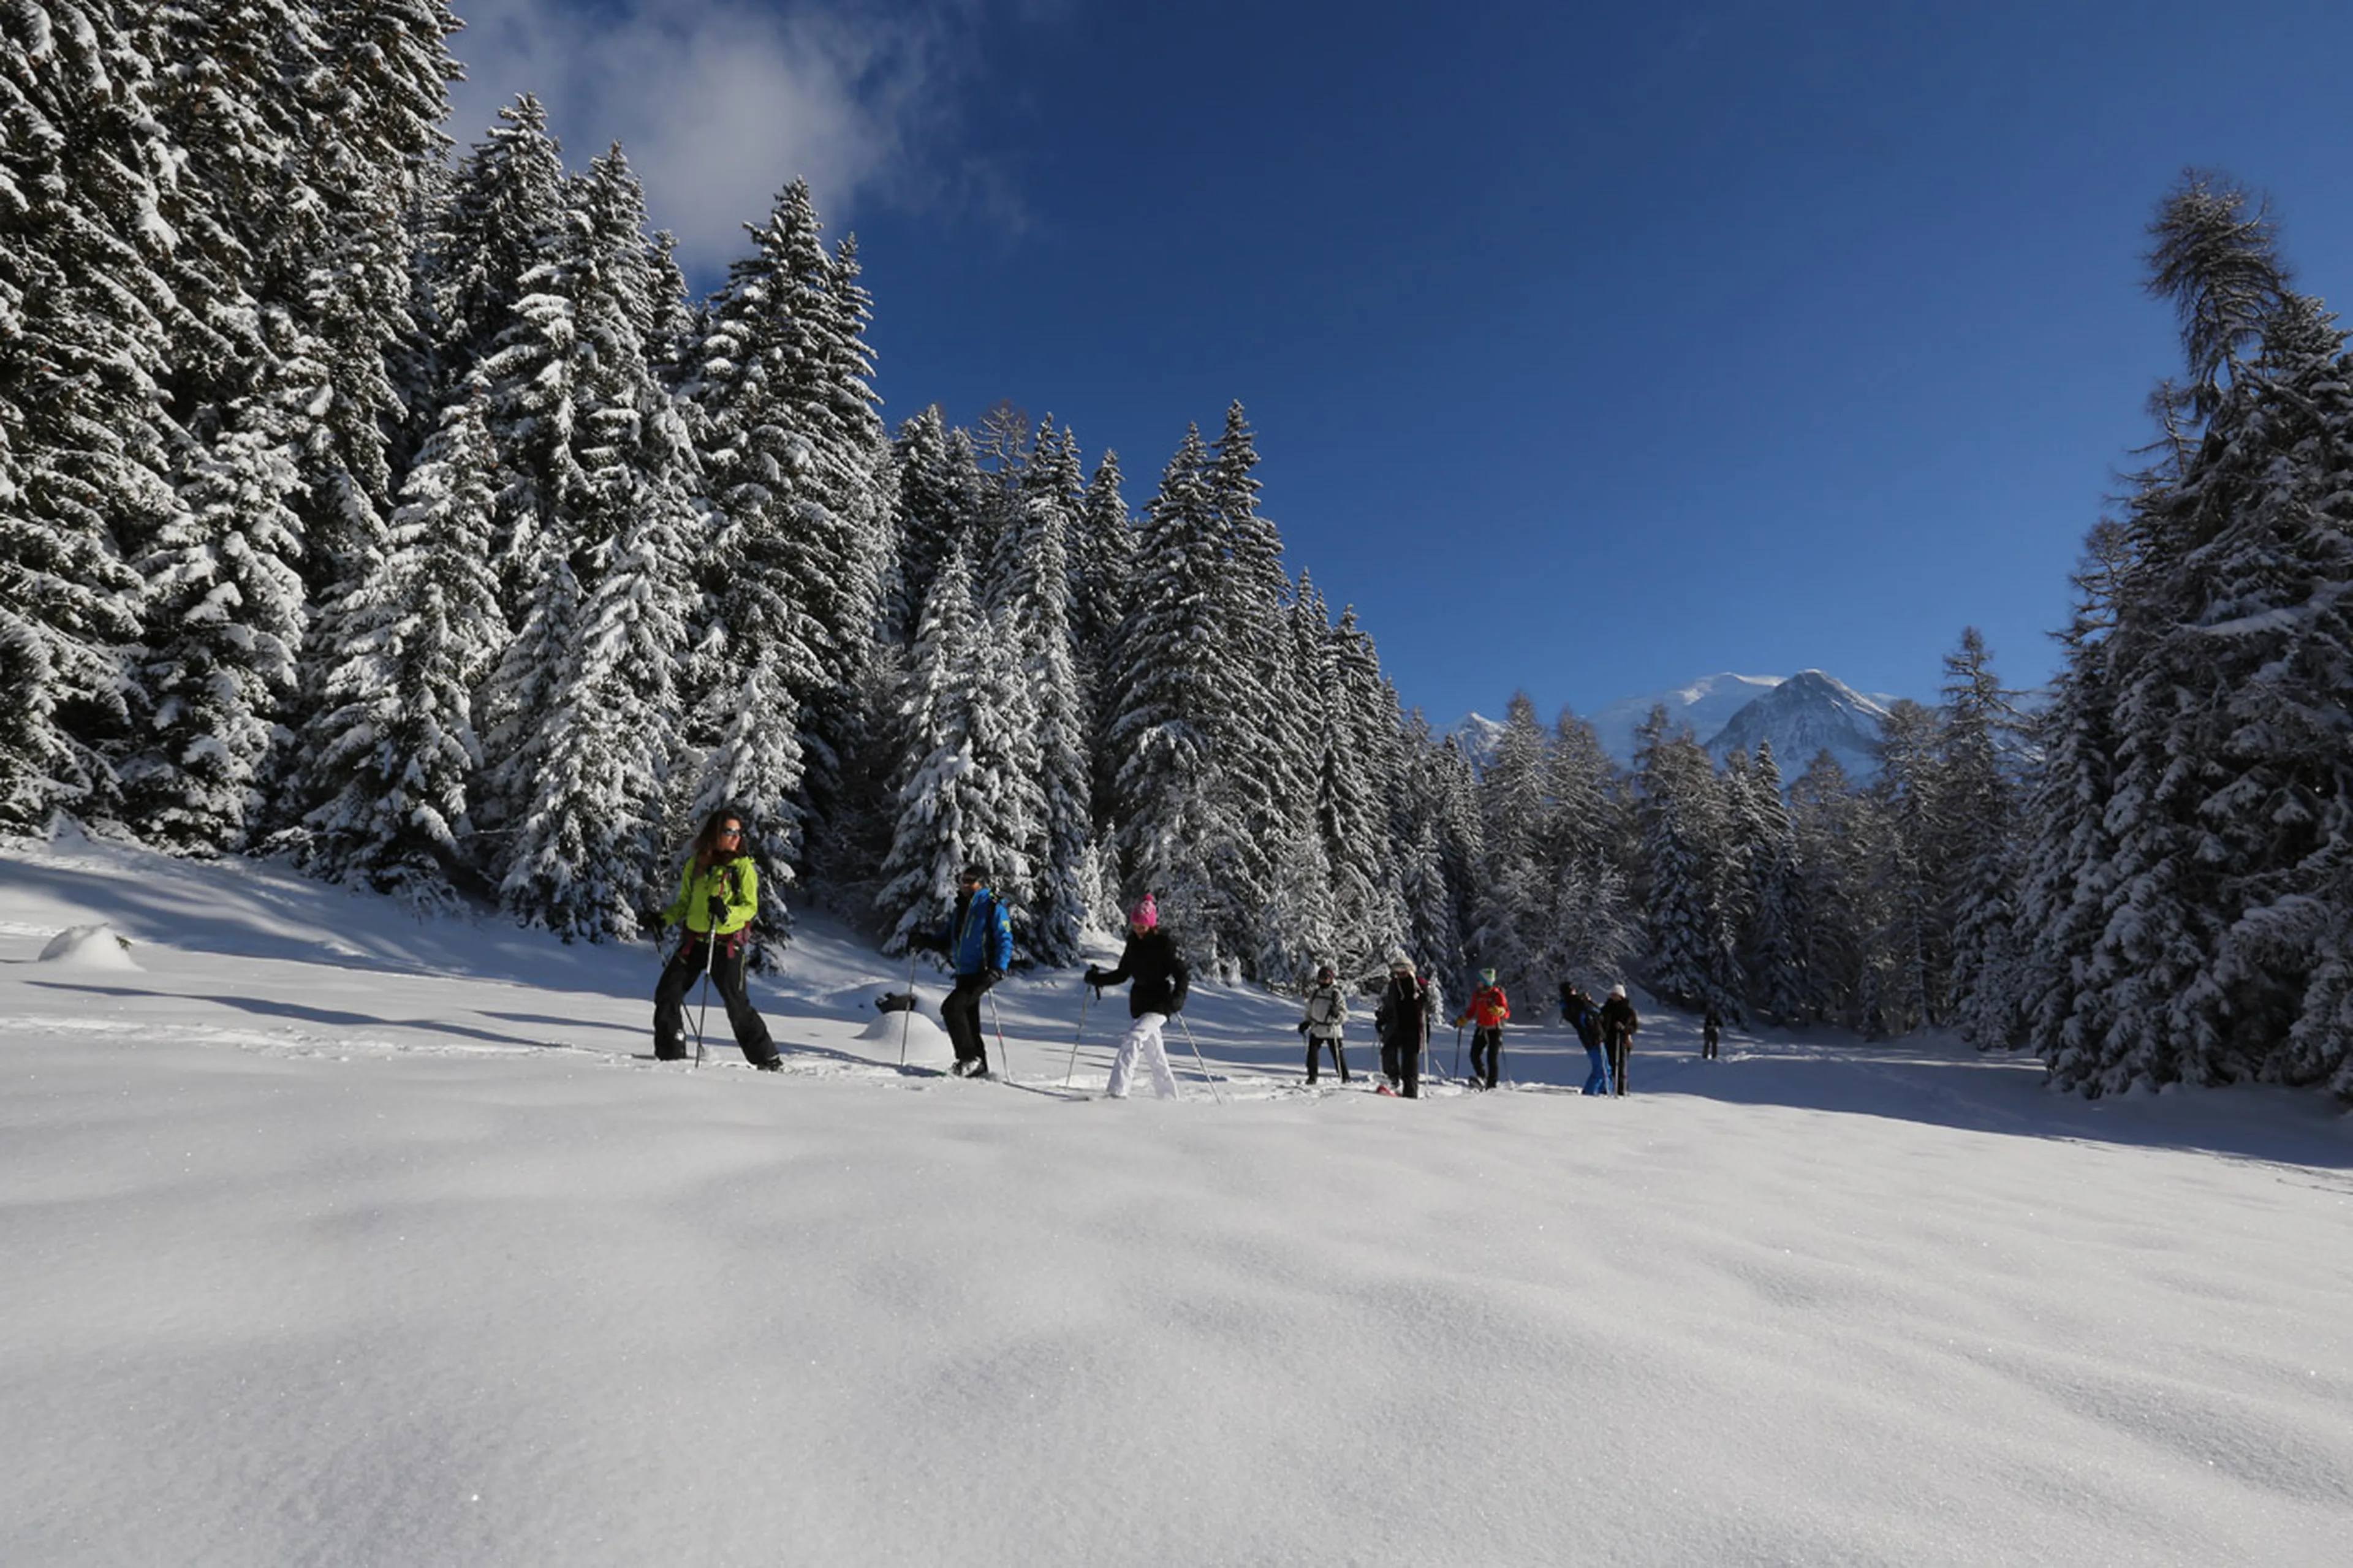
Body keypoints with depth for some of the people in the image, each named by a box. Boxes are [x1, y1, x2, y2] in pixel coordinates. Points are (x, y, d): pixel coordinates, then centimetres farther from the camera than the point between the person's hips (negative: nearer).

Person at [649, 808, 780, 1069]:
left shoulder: (743, 866, -5)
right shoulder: (696, 864, 7)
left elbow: (751, 906, -9)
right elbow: (685, 902, 18)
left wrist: (727, 913, -28)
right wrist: (664, 919, 2)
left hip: (727, 943, -5)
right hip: (694, 939, 5)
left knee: (736, 1001, -6)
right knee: (667, 992, 4)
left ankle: (766, 1057, 6)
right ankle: (671, 1052, 21)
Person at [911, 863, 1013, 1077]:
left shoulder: (993, 907, -7)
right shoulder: (960, 909, 16)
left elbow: (1005, 940, -11)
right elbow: (946, 940, 21)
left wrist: (998, 969, -23)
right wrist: (925, 940, 3)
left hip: (982, 974, -8)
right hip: (964, 974, 8)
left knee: (951, 1007, -19)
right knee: (969, 1021, 12)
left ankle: (969, 1058, -9)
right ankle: (979, 1067, 23)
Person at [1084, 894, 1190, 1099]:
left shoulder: (1165, 944, -11)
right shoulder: (1134, 943, 6)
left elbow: (1183, 975, -11)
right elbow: (1123, 974, 16)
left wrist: (1178, 999, -26)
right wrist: (1097, 978, 4)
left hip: (1158, 1005, -7)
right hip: (1137, 1003, 7)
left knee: (1132, 1040, -22)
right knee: (1152, 1053, 11)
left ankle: (1118, 1090, -25)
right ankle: (1168, 1097, 23)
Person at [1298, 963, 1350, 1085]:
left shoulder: (1336, 995, -6)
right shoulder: (1314, 994, 8)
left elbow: (1344, 1014, -10)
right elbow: (1310, 1011, 21)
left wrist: (1337, 1014, -29)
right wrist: (1305, 1023, 10)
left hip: (1332, 1031, -4)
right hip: (1316, 1030, 4)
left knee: (1338, 1055, 1)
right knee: (1312, 1053, -4)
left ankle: (1345, 1078, 14)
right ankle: (1312, 1077, 9)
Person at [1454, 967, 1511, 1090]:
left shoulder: (1497, 994, -10)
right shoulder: (1477, 994, 6)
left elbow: (1507, 1013, -16)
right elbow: (1472, 1010, 17)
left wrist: (1498, 1010, -36)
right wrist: (1462, 1020, 5)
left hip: (1494, 1030, -5)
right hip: (1481, 1029, 5)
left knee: (1492, 1059, -4)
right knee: (1474, 1055, -8)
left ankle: (1491, 1085, 5)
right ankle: (1482, 1077, 9)